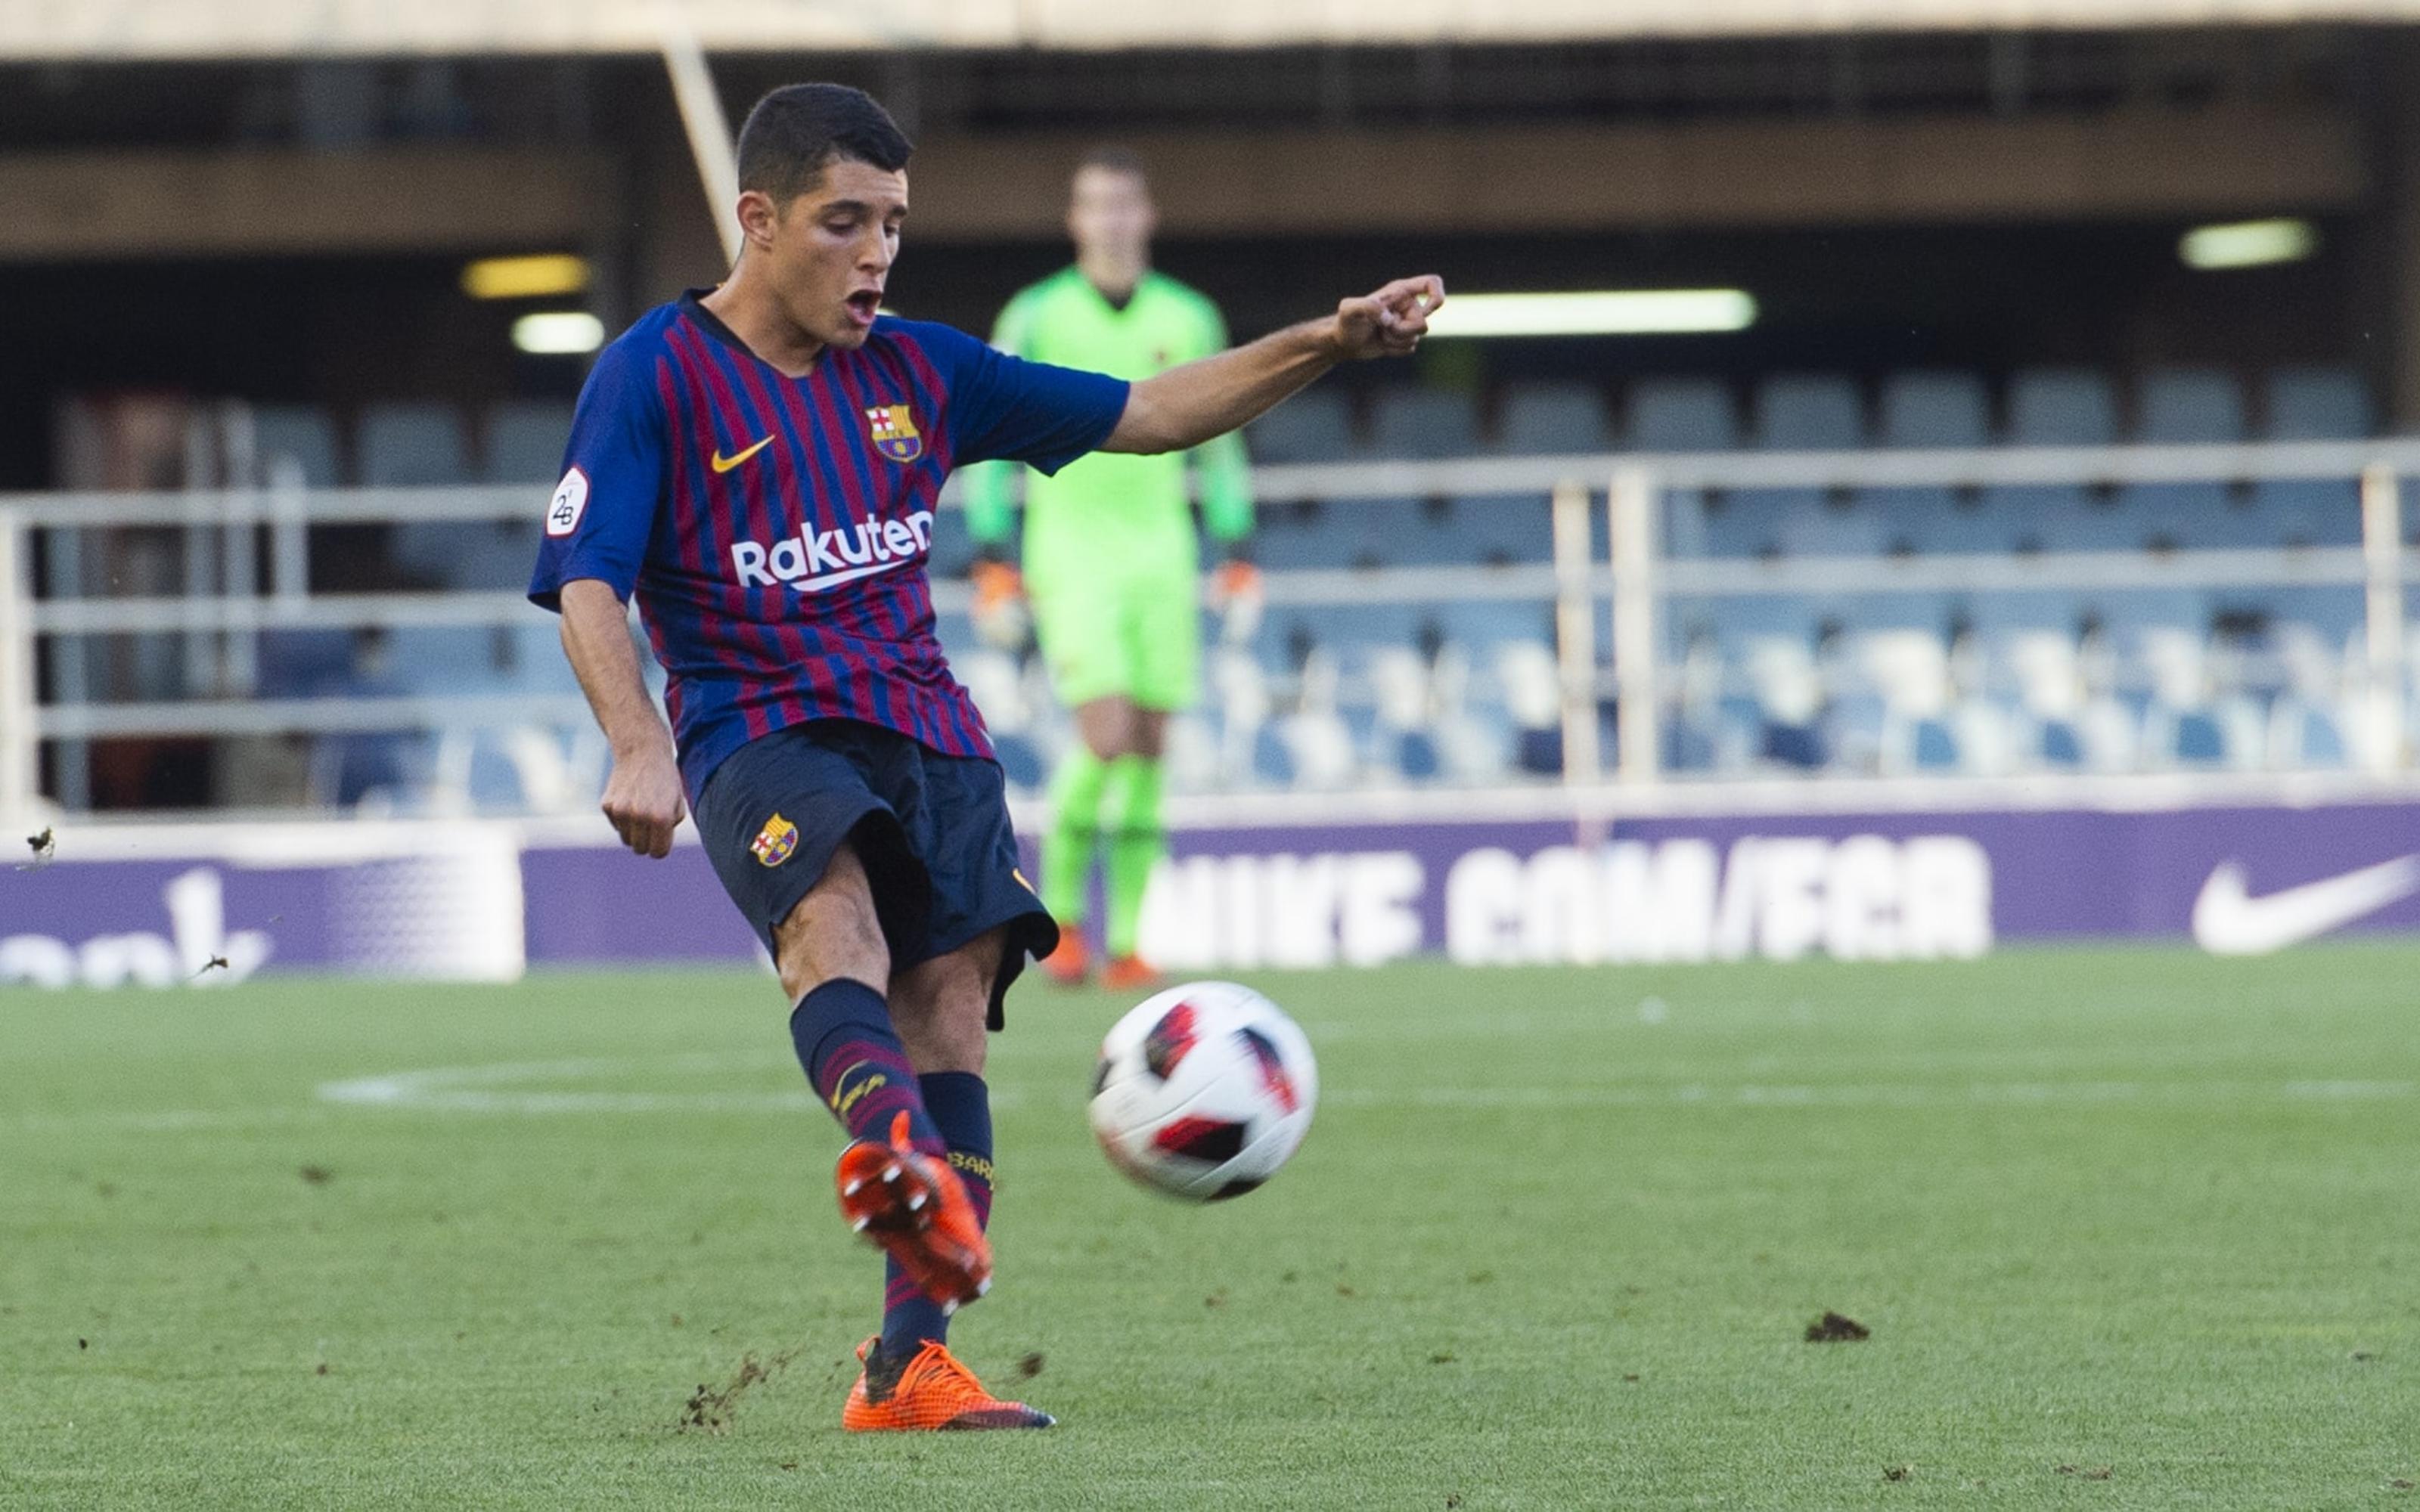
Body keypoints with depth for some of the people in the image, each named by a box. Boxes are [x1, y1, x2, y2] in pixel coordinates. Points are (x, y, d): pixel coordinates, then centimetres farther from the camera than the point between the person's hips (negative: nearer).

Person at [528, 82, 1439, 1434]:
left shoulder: (917, 371, 14)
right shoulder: (656, 376, 0)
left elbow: (1146, 416, 17)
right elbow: (587, 583, -7)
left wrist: (1329, 345, 6)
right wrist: (641, 749, -24)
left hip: (926, 729, 5)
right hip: (756, 729, -5)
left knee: (949, 1000, -10)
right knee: (834, 918, -33)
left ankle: (911, 1362, -10)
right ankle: (895, 1148, -65)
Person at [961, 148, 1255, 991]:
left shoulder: (1189, 320, 9)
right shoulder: (1035, 318, 0)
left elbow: (1216, 439, 16)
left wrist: (1236, 549, 9)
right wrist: (993, 556, -3)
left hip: (1159, 547, 3)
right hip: (1071, 546, -3)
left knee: (1150, 749, 0)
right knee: (1106, 737, -17)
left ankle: (1128, 940, 5)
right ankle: (1061, 914, 0)